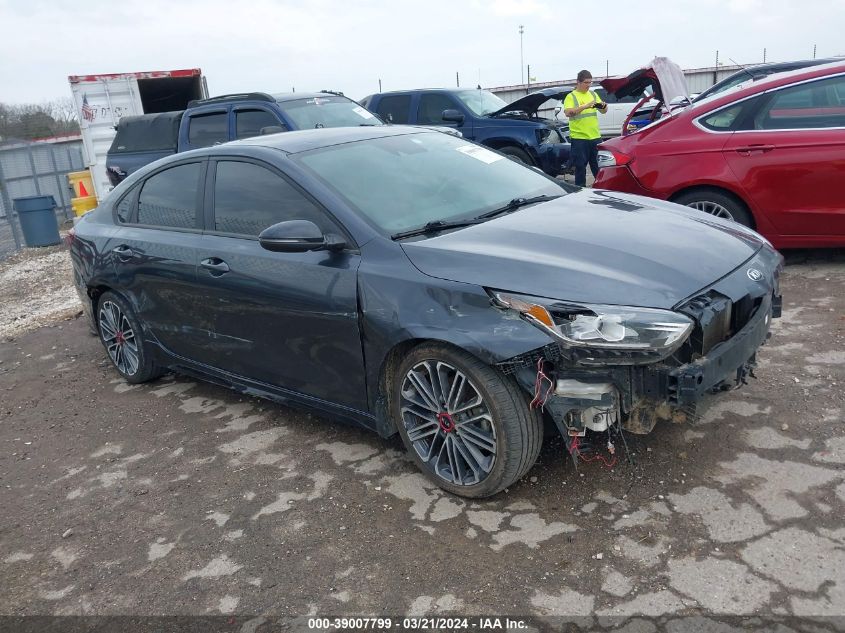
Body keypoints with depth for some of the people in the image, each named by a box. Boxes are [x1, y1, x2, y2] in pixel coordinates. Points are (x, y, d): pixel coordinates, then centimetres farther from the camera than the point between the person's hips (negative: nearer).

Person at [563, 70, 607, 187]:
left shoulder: (593, 94, 13)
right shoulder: (571, 96, -3)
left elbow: (603, 111, 18)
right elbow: (567, 112, -19)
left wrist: (603, 106, -5)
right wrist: (585, 106, -27)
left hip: (595, 136, 5)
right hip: (579, 138, -5)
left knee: (598, 166, 12)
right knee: (580, 166, 0)